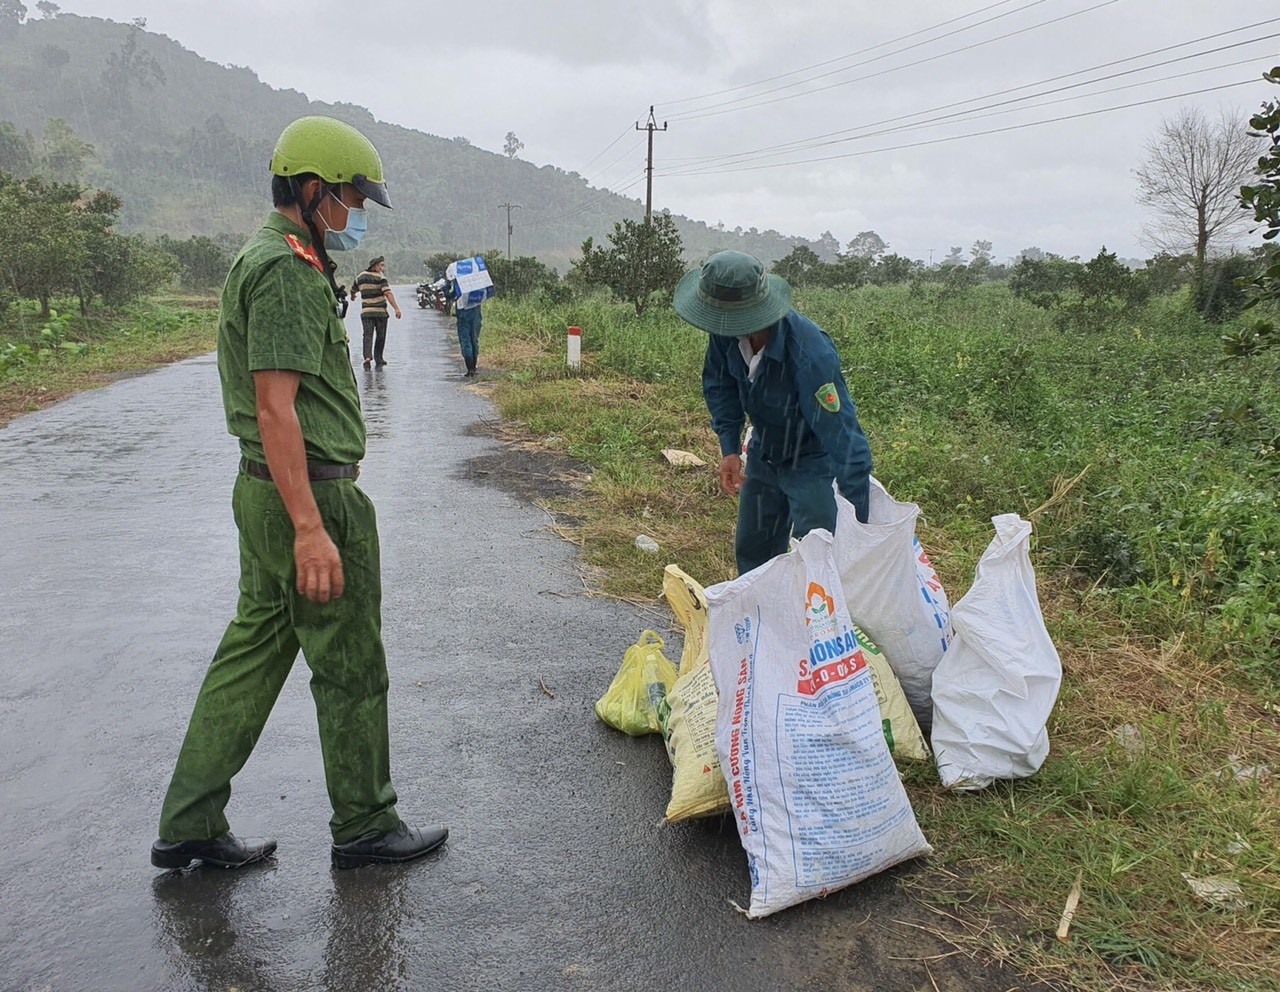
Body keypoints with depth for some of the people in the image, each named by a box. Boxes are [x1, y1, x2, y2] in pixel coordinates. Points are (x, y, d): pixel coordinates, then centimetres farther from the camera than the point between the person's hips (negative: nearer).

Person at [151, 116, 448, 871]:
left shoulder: (267, 257, 17)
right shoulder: (287, 269, -16)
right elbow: (275, 406, -23)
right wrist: (311, 528, -26)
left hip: (270, 493, 10)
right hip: (309, 496, -10)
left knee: (255, 649, 15)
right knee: (351, 666, 3)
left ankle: (190, 824, 24)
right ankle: (365, 827, 19)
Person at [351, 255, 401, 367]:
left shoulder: (360, 276, 9)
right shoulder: (380, 277, -8)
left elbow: (353, 290, 24)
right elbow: (388, 293, -21)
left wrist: (353, 296, 48)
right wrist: (396, 308, -26)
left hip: (366, 311, 3)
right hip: (380, 311, -3)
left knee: (367, 335, -3)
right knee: (380, 336, 11)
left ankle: (367, 357, -22)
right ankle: (378, 358, 19)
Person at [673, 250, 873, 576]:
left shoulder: (810, 354, -38)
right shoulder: (726, 333, -19)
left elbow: (843, 436, -35)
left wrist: (859, 523, -34)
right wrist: (729, 447, -5)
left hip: (814, 465, -7)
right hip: (764, 456, 7)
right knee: (751, 551, 18)